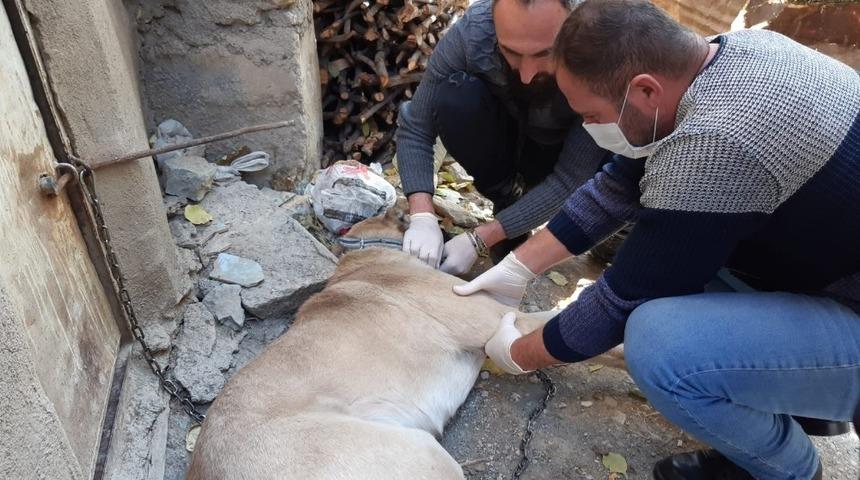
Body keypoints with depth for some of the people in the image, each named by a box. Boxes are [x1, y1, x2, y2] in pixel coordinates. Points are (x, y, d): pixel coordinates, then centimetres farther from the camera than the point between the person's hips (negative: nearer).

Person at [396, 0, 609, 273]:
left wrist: (479, 240, -34)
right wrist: (422, 217, -36)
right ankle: (507, 197, -6)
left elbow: (570, 178, -30)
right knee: (452, 99, -30)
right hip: (506, 139, 1)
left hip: (565, 152, -1)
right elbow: (415, 128, -22)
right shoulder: (471, 33, -31)